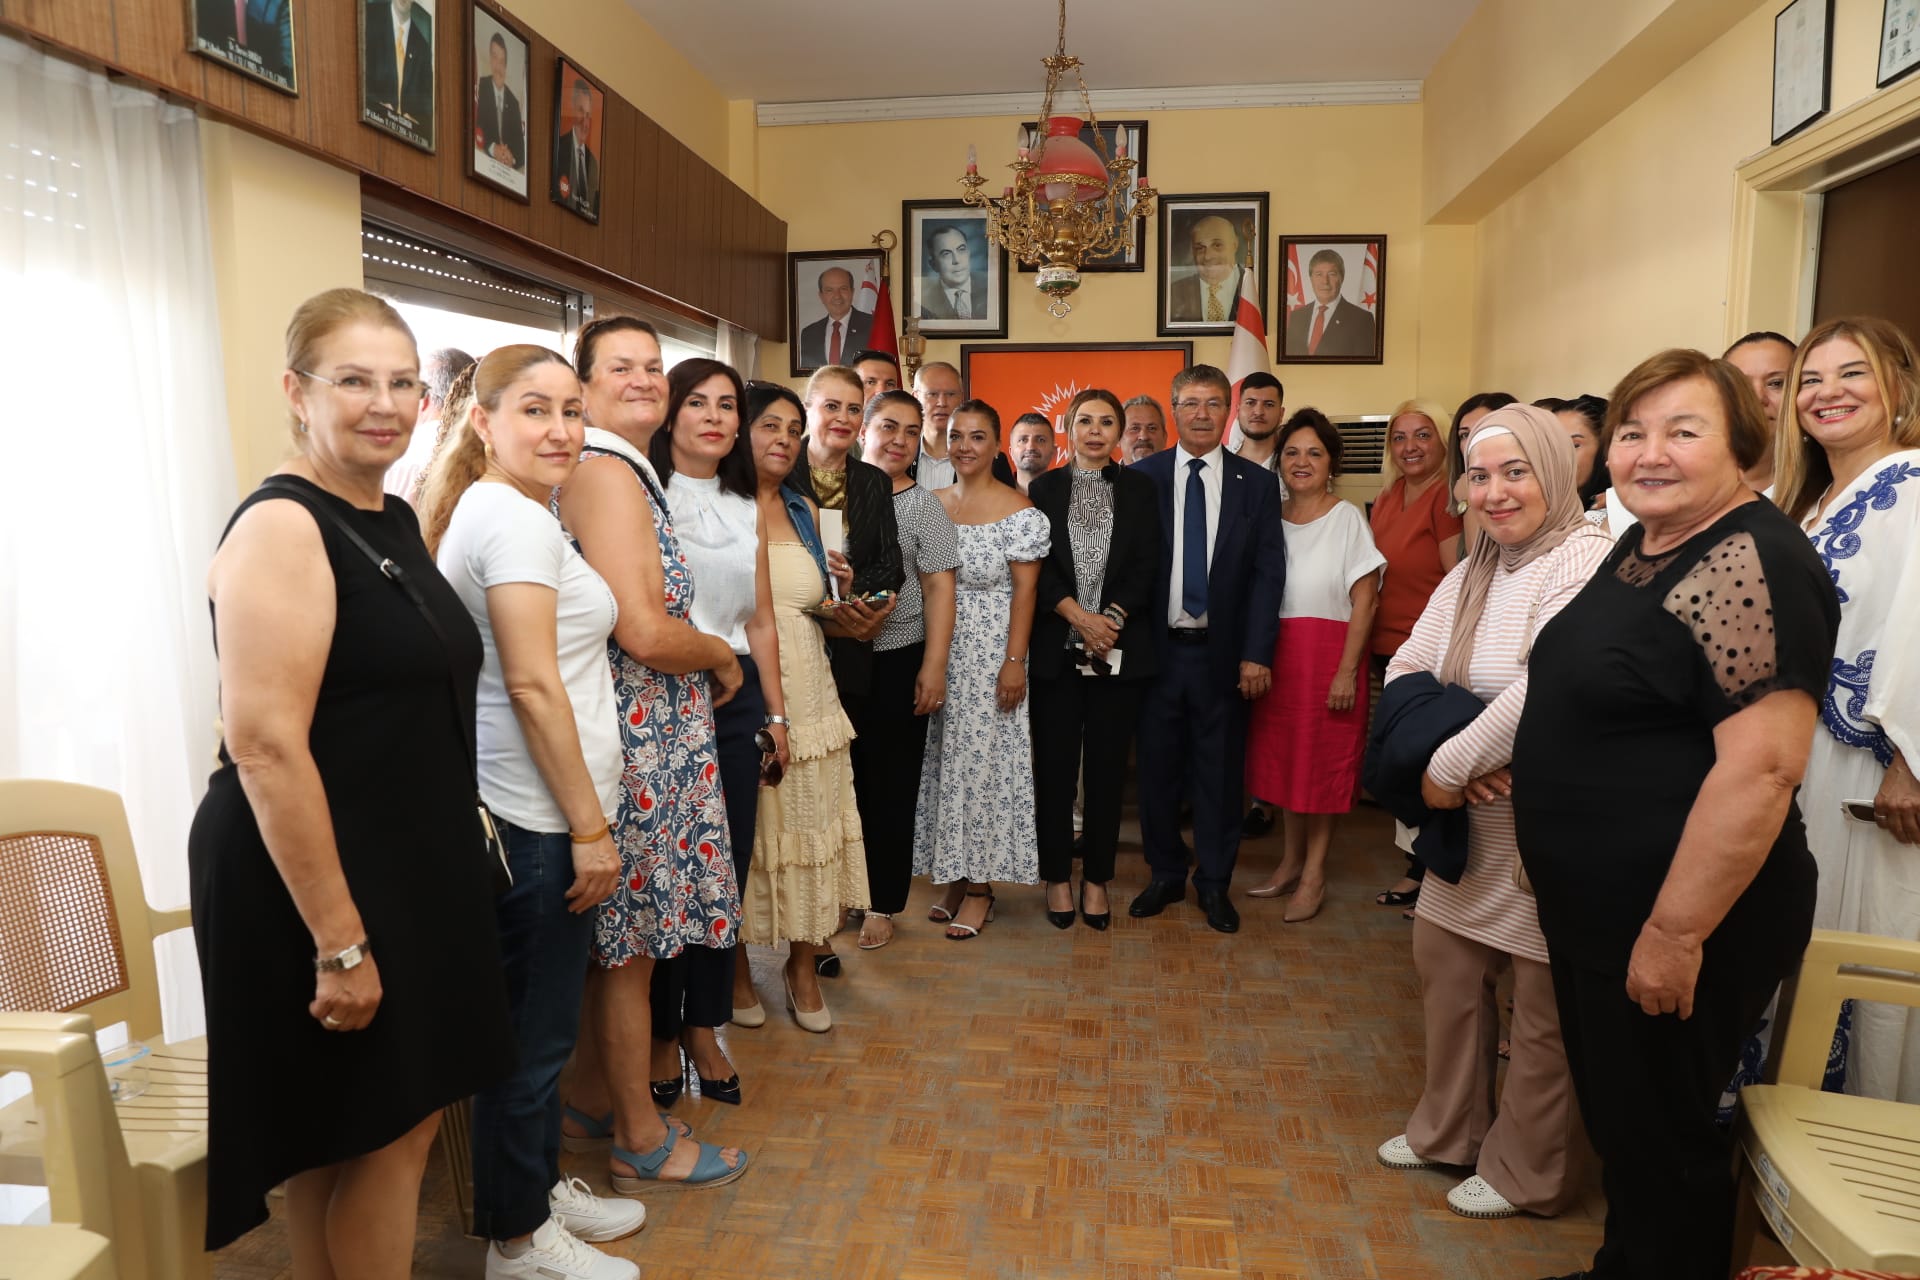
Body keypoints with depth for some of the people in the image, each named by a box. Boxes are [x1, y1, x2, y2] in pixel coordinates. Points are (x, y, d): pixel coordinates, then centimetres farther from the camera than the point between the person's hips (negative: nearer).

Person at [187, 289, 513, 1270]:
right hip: (315, 882, -9)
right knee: (376, 1135, 5)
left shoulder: (396, 519, 9)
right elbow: (265, 749, -24)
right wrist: (339, 940, -23)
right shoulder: (281, 528, -18)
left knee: (399, 1121, 19)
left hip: (404, 862, 9)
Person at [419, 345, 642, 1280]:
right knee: (534, 1034, 5)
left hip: (522, 814, 10)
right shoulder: (515, 517, -15)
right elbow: (534, 685, -20)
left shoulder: (490, 511, 15)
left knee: (537, 1024, 21)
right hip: (535, 819, -10)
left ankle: (538, 1185, 37)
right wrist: (590, 826, -16)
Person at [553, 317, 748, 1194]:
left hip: (636, 736, 10)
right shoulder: (608, 473, -16)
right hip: (639, 743, -10)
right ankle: (642, 1140, 22)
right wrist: (722, 658, -7)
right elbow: (645, 633, -23)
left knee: (615, 937, 20)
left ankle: (591, 1107, 36)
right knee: (631, 943, 5)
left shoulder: (620, 471, 15)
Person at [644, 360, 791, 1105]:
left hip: (736, 697, 5)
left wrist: (776, 712, 15)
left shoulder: (748, 508, 14)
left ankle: (703, 1028, 24)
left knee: (727, 870, 8)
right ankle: (661, 1034, 20)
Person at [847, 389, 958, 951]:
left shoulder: (924, 508, 1)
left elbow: (939, 588, -4)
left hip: (896, 663, -2)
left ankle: (883, 904, 20)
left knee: (890, 788, 7)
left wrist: (934, 666, -11)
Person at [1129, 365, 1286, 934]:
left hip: (1223, 652, 0)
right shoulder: (1141, 478, 1)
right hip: (1158, 648, 0)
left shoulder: (1256, 484, 3)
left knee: (1220, 772, 9)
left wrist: (1256, 654, -7)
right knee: (1158, 769, 10)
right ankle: (1165, 875, 29)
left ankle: (1214, 883, 26)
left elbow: (1268, 572, 0)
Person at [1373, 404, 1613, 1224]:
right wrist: (1443, 753, -12)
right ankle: (1450, 1132, 38)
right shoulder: (1473, 574, 8)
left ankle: (1527, 1172, 28)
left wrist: (1449, 766, -18)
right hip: (1471, 818, 8)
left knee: (1543, 1004, 7)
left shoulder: (1588, 562, -18)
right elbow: (1406, 669, 7)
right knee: (1443, 962, 17)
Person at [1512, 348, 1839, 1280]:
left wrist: (1676, 933, -25)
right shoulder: (1642, 547, 8)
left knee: (1658, 1135, 9)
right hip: (1596, 906, 9)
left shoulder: (1750, 565, -21)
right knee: (1612, 1113, 23)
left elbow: (1761, 766, -27)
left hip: (1675, 921, -9)